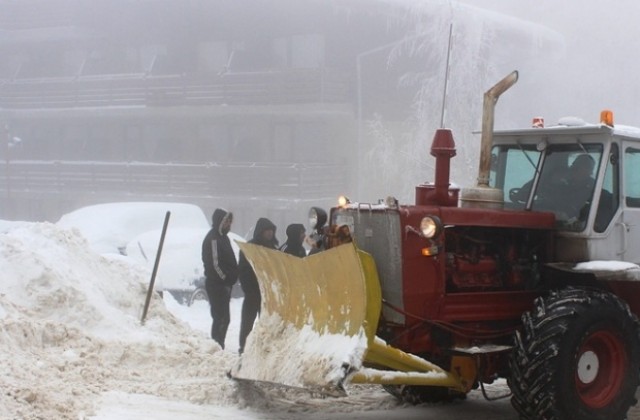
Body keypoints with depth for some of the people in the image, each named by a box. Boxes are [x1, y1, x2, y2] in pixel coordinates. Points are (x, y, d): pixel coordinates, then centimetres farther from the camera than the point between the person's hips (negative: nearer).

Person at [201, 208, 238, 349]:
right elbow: (215, 265, -19)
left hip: (224, 284, 10)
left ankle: (219, 347, 18)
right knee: (221, 318, -11)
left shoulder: (222, 237, 17)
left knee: (224, 318, 12)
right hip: (216, 284, -10)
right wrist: (226, 279, -15)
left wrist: (232, 277, 10)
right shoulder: (213, 239, -14)